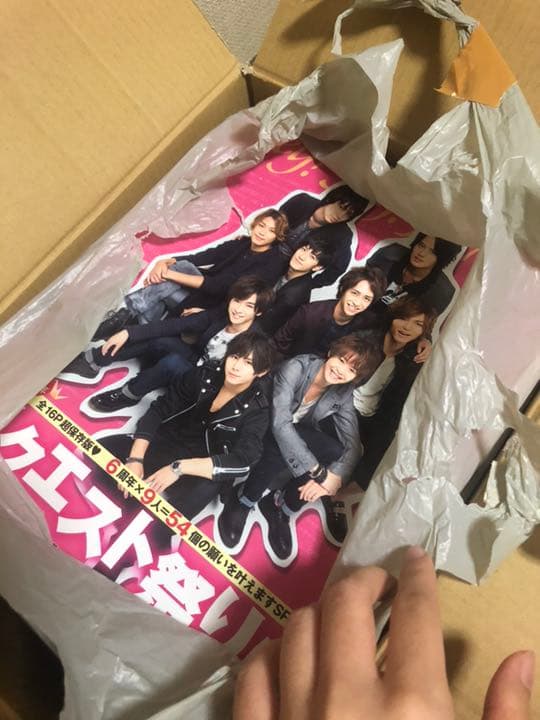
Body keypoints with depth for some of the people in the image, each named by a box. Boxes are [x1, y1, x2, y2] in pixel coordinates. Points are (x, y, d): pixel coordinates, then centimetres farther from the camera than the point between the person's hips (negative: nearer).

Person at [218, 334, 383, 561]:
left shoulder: (343, 394, -11)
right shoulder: (296, 368, -26)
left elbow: (353, 445, -16)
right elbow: (280, 424, -36)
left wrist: (333, 478, -35)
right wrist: (318, 472, -39)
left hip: (297, 437, 5)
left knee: (336, 451, -23)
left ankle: (281, 506, -4)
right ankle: (243, 499, -11)